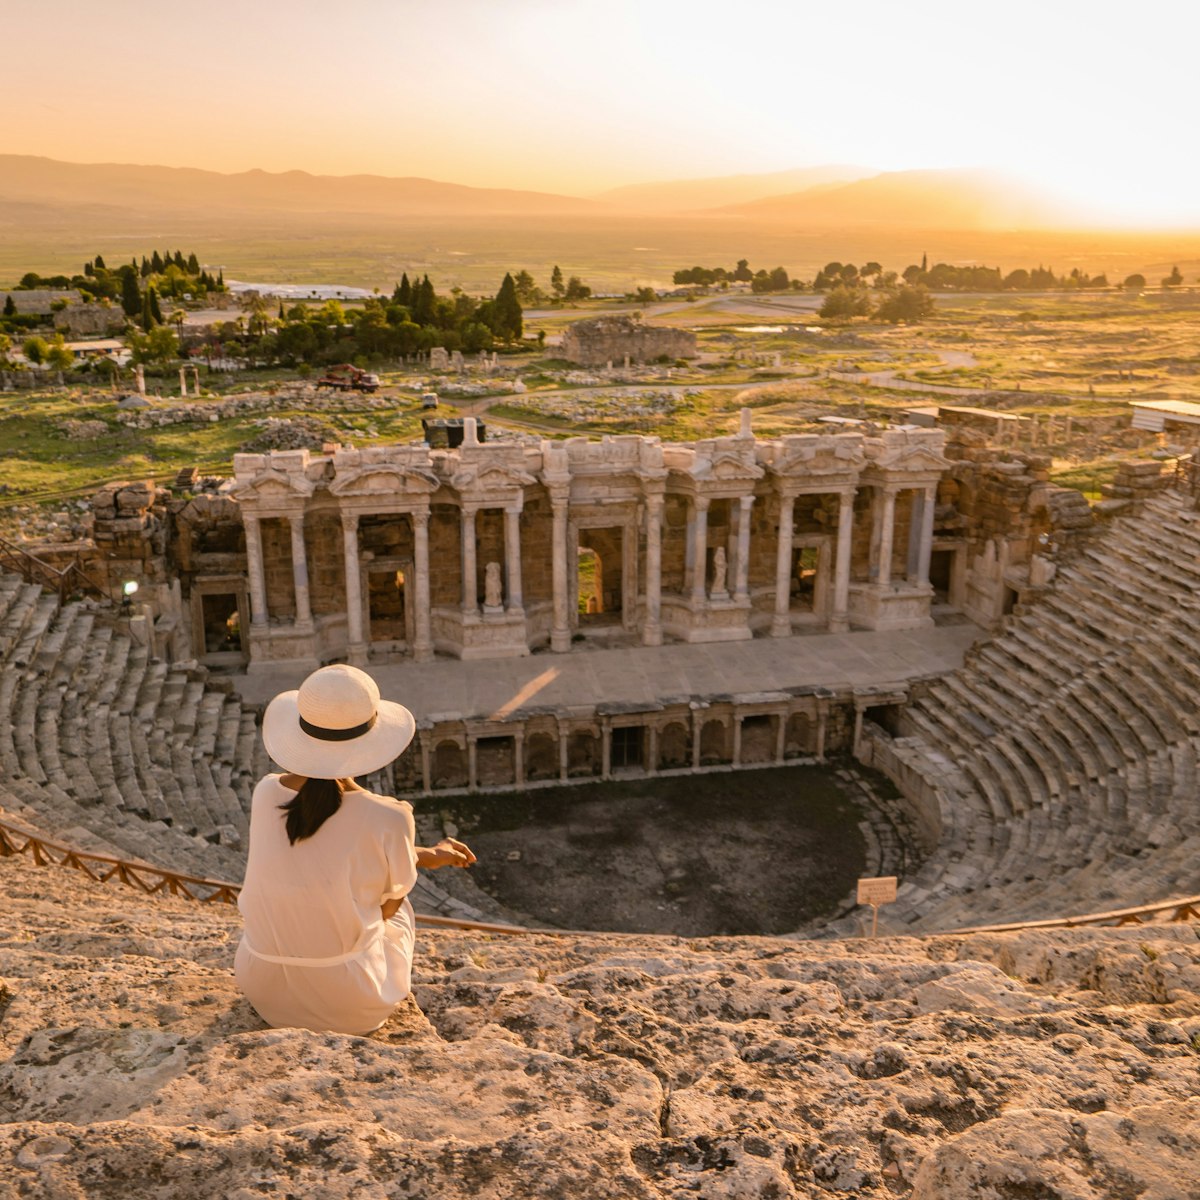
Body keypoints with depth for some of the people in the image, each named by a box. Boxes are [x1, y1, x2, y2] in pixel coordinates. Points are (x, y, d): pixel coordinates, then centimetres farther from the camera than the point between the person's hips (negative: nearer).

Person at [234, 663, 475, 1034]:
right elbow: (388, 906, -5)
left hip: (264, 989, 3)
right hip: (350, 1003, -3)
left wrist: (425, 855, 14)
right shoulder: (390, 820, -23)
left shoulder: (266, 794, -11)